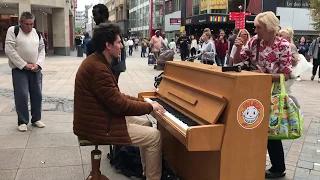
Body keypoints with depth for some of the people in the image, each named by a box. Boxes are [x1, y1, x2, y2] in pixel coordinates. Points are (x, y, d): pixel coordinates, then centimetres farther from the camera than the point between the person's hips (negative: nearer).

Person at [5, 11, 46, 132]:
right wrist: (24, 65, -15)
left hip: (35, 69, 4)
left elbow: (42, 50, 9)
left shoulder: (37, 33, 10)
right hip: (19, 69, -4)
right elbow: (9, 50, -11)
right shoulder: (13, 31, -4)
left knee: (37, 94, 7)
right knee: (21, 95, -6)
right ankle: (22, 121, 8)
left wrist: (38, 64, -8)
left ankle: (36, 119, 22)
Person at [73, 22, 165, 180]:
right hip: (98, 126, -11)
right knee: (154, 135, -9)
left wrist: (143, 102, 5)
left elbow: (115, 96, 12)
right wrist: (150, 107, -12)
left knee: (146, 124, 18)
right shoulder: (98, 68, -26)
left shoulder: (97, 62, 8)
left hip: (99, 117, 11)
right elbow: (119, 104, -24)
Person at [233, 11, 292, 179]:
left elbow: (286, 75, -16)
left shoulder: (283, 45, -17)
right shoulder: (254, 41, -4)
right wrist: (239, 48, -16)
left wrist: (264, 75, -27)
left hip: (272, 94, -5)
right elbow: (237, 61, 2)